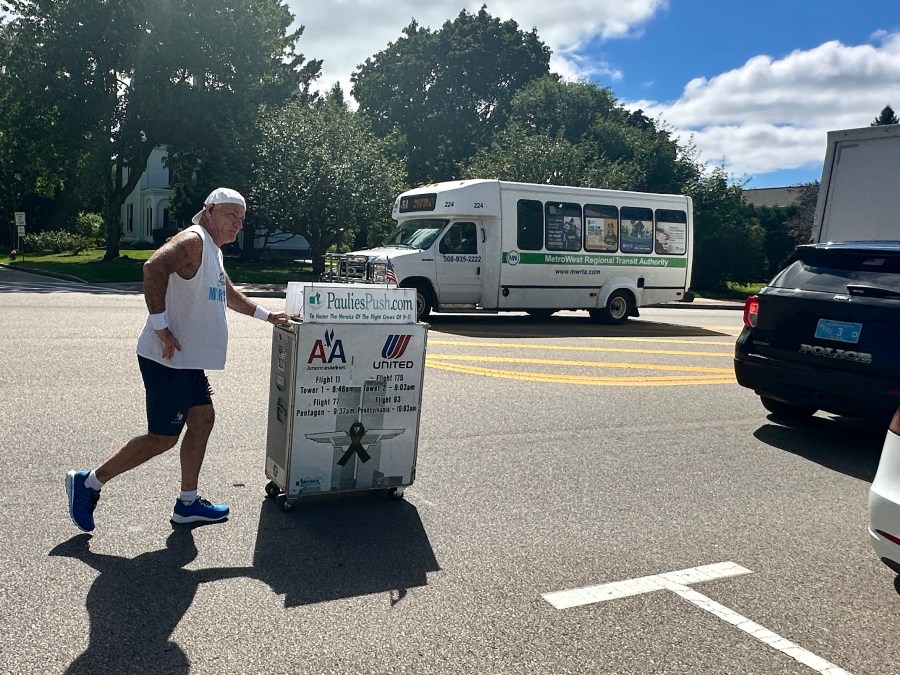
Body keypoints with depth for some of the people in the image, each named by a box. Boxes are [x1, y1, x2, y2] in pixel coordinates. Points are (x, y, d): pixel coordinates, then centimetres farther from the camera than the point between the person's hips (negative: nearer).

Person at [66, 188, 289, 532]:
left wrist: (266, 315, 32)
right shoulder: (192, 241, -15)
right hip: (168, 360, -10)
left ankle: (188, 502, 22)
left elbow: (228, 294, 32)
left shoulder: (213, 250, 17)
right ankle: (88, 483, 12)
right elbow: (153, 267, -33)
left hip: (188, 361, 10)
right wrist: (160, 327, -30)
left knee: (203, 418, 12)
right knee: (162, 438, -2)